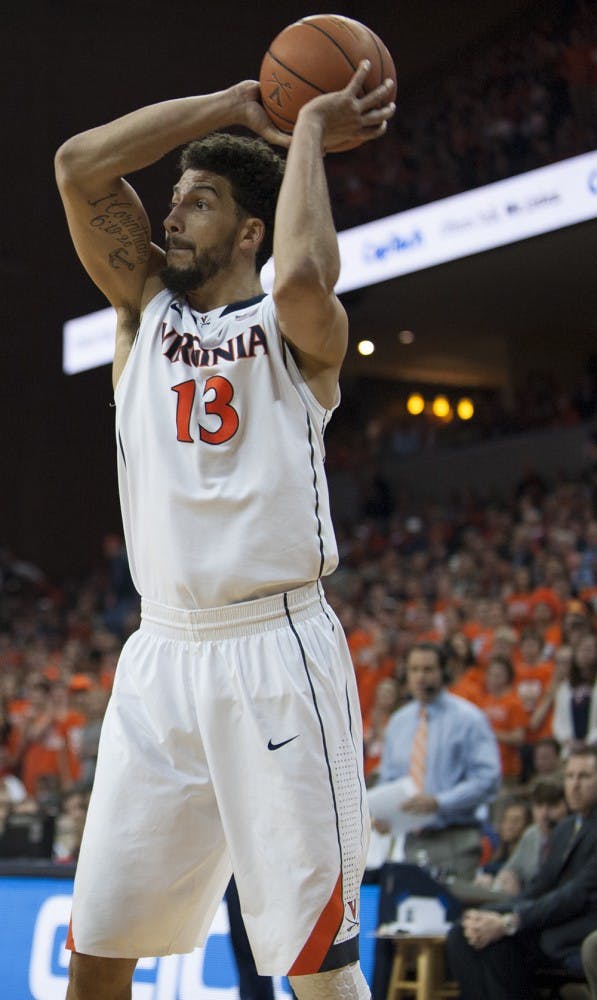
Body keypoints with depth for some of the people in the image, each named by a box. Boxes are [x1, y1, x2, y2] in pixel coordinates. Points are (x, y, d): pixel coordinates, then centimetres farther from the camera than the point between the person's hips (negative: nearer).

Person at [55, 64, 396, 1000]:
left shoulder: (298, 331, 2)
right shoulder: (145, 307, 15)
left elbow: (304, 278, -24)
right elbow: (79, 165, 3)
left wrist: (309, 131, -9)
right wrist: (233, 105, 5)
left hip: (279, 652, -5)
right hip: (163, 653, 5)